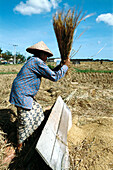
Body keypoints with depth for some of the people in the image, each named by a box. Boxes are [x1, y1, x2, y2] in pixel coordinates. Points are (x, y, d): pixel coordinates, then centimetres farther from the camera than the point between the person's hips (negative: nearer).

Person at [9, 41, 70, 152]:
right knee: (26, 121, 1)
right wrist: (65, 66, -4)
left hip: (25, 95, 10)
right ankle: (19, 146, 22)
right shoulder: (37, 62, -18)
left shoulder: (34, 62, 15)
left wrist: (60, 66, 17)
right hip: (21, 96, -10)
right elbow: (54, 77, -17)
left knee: (38, 113, 17)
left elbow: (48, 73, 22)